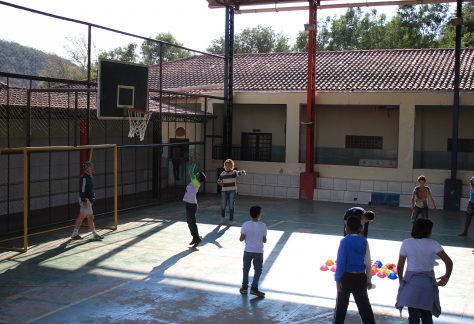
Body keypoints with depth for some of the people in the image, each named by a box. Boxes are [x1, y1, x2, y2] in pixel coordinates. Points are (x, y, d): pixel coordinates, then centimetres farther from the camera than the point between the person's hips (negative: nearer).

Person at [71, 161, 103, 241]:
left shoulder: (89, 177, 13)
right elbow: (82, 190, -20)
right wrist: (84, 201, -23)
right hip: (85, 200, -10)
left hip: (89, 200, 10)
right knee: (90, 217, -4)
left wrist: (93, 197, 22)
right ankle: (94, 235, 1)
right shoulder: (84, 178, -17)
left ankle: (75, 234, 18)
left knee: (81, 217, 12)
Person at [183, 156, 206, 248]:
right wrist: (191, 163, 12)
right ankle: (195, 238, 23)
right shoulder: (193, 182, 8)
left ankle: (197, 238, 0)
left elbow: (190, 172, -21)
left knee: (192, 222, -5)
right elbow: (191, 172, 16)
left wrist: (193, 163, -14)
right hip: (188, 204, 10)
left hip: (191, 205, -10)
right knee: (189, 222, 15)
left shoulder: (196, 183, -15)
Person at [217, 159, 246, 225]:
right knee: (223, 205, 2)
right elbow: (218, 181, 17)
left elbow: (239, 173, -19)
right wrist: (221, 184, -4)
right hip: (224, 191, 2)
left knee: (231, 206, 0)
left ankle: (231, 220, 13)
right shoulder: (223, 173, 7)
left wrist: (243, 172, -41)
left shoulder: (234, 172, -1)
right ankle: (222, 217, 30)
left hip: (232, 191, -2)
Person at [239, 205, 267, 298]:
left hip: (248, 251, 1)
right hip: (258, 251, -1)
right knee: (258, 270, 13)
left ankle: (244, 287, 25)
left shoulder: (246, 224, -11)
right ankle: (254, 288, 8)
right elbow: (264, 240, -6)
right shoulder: (263, 225, -12)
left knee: (246, 269, 18)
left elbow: (241, 239, -9)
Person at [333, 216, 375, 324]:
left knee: (341, 304, 14)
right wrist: (369, 279, 12)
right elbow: (367, 262, 3)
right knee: (364, 305, 14)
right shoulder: (364, 241, 0)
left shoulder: (345, 241, -12)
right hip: (360, 277, 3)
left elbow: (341, 261, -13)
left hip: (347, 277, -3)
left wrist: (338, 279, -7)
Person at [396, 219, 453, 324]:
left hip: (411, 281, -1)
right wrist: (446, 276, 5)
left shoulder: (406, 243, -7)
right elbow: (449, 262, -11)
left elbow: (400, 265, -5)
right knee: (427, 315, 18)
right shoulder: (433, 244, -7)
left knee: (413, 315, 6)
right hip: (428, 282, 1)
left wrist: (401, 279, 11)